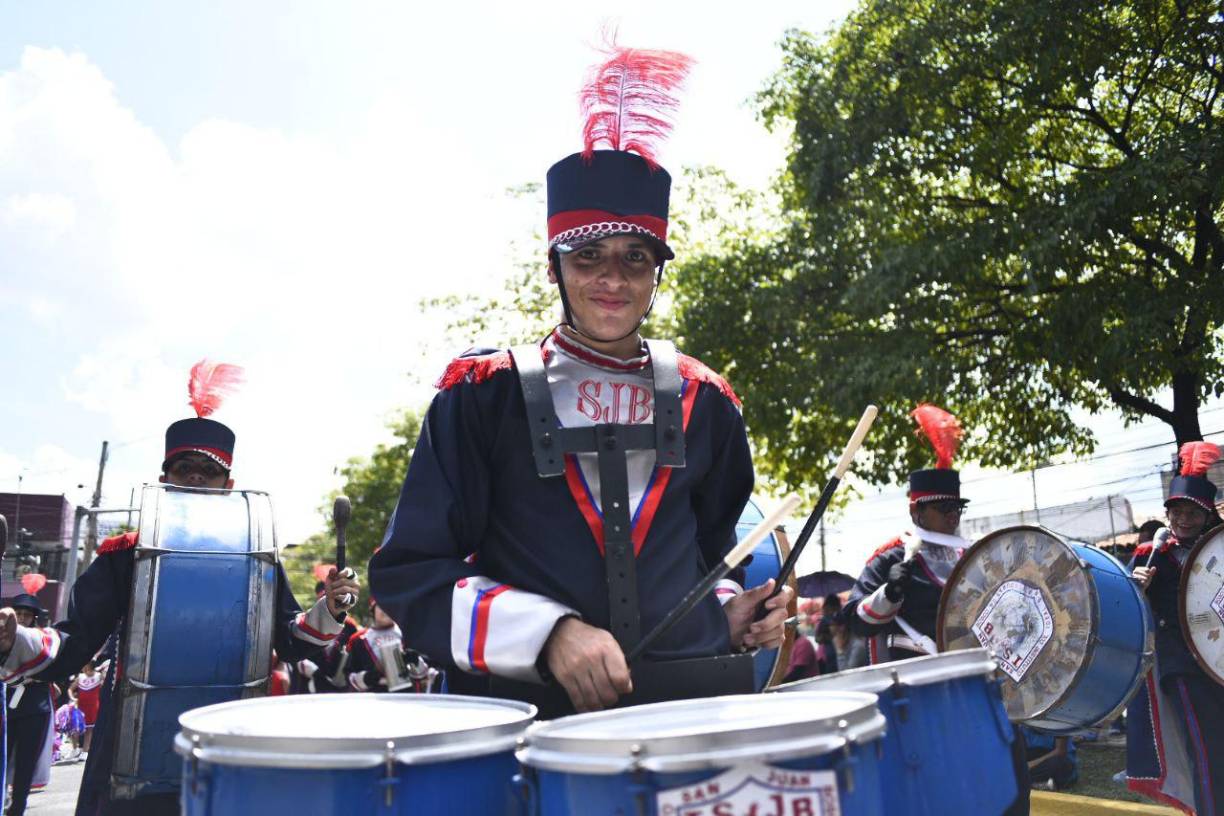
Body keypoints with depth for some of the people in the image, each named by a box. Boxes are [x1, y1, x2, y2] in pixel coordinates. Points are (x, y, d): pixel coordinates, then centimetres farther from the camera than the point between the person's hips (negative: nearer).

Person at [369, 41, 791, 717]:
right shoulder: (483, 393, -1)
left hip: (696, 705, 3)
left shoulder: (703, 402, 9)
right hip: (528, 706, -3)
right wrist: (550, 632, -14)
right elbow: (410, 571, -3)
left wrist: (735, 611, 4)